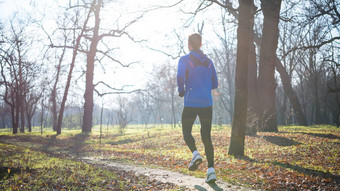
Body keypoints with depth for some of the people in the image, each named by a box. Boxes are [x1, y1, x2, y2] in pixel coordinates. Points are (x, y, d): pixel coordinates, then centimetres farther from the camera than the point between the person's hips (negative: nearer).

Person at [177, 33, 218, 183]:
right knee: (206, 137, 4)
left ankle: (195, 153, -14)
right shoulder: (208, 62, 15)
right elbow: (214, 84, 17)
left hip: (191, 103, -3)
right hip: (207, 103, 4)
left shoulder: (185, 60, 0)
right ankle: (211, 169, -8)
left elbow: (180, 76, -18)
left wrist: (181, 91, -1)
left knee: (186, 132, 14)